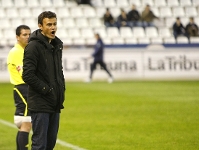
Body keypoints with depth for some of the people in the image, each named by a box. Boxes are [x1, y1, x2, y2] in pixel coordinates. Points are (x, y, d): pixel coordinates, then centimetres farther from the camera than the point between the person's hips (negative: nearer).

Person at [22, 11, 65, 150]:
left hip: (55, 104, 8)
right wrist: (47, 90, -15)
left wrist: (61, 89, 10)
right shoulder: (34, 46, -12)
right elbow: (28, 76, -18)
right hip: (40, 104, -8)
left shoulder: (57, 45, 13)